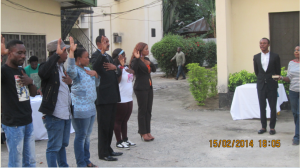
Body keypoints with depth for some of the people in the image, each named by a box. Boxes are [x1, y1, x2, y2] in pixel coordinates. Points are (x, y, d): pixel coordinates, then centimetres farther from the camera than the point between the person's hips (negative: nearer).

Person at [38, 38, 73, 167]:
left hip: (66, 113, 9)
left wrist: (70, 82, 2)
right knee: (54, 147, -1)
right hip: (54, 115, -9)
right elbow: (43, 72, -38)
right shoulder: (49, 66, -12)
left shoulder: (61, 67, 15)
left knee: (63, 144, 20)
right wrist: (57, 55, -37)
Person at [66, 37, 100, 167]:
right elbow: (70, 69, -37)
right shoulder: (75, 71, -12)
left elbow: (96, 83, 23)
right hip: (80, 109, -9)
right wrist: (71, 51, -42)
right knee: (81, 136, -1)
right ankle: (81, 164, 7)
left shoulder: (87, 69, 15)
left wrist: (95, 74, 2)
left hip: (91, 107, 9)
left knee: (87, 135, 16)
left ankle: (86, 161, 27)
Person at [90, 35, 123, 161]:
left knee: (110, 125, 16)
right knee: (104, 126, -1)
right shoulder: (96, 55, -10)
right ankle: (103, 153, 7)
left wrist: (115, 68, -5)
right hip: (103, 97, -9)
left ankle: (108, 149, 27)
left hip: (112, 96, 9)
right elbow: (95, 67, -32)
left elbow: (118, 74, 17)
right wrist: (102, 52, -35)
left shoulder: (108, 56, 17)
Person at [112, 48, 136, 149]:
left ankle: (125, 139, 27)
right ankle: (119, 142, 8)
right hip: (120, 100, -9)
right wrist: (121, 66, -30)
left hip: (128, 99, 9)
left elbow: (131, 79, 24)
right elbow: (117, 80, -29)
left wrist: (132, 73, 3)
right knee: (118, 121, 1)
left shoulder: (126, 68, 13)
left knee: (125, 120, 17)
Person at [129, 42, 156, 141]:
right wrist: (137, 59, -32)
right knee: (142, 111, 0)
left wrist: (150, 63, -2)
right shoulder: (136, 61, -12)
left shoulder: (146, 59, 13)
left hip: (149, 87, 8)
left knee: (148, 111, 10)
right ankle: (143, 133, 8)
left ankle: (148, 132, 18)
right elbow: (133, 70, -30)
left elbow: (154, 70, 15)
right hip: (141, 88, -8)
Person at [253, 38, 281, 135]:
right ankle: (263, 127, 13)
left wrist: (274, 80, 8)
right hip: (261, 85, 2)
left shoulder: (275, 57, -1)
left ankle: (272, 127, 10)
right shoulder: (256, 57, 6)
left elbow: (278, 71, 5)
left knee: (273, 107, 2)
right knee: (262, 107, 5)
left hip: (272, 86, -2)